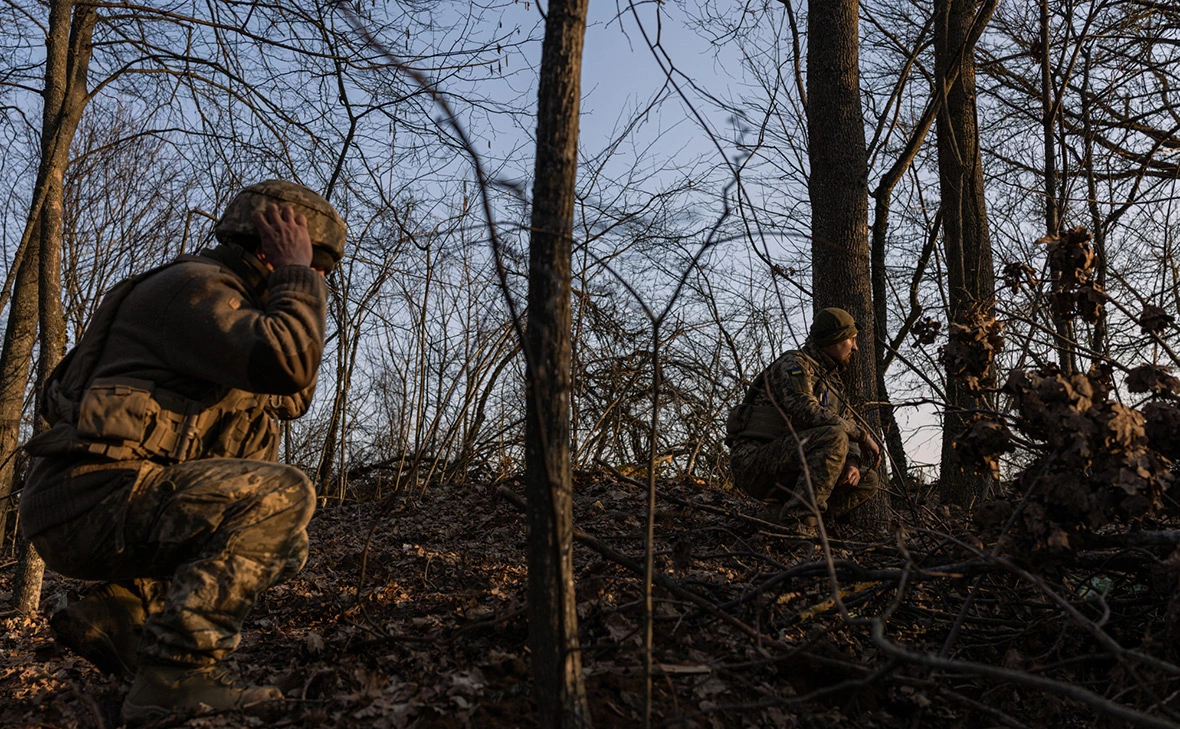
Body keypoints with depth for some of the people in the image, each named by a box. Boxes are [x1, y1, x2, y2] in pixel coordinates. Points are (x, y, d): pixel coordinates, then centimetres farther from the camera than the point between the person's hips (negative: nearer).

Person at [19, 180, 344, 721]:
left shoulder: (225, 298, 22)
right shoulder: (195, 285, -9)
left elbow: (292, 399, 25)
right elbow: (287, 362, -27)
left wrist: (300, 296, 16)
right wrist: (296, 276, -11)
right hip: (93, 497, -10)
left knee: (280, 546, 21)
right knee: (281, 494, -24)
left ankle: (115, 618, 10)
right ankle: (174, 676, -23)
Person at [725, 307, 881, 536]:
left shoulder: (832, 382, 22)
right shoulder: (793, 364, -7)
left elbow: (847, 425, 16)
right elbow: (805, 410, -24)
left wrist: (852, 463, -7)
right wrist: (862, 434, -19)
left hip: (787, 470, 9)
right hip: (755, 461, -9)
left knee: (867, 481, 4)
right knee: (833, 438, -28)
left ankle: (779, 513, -1)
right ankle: (799, 524, -28)